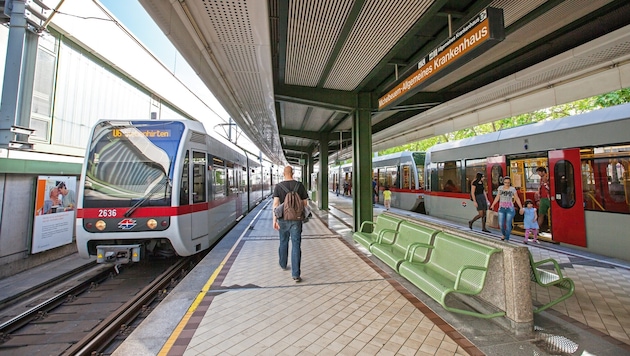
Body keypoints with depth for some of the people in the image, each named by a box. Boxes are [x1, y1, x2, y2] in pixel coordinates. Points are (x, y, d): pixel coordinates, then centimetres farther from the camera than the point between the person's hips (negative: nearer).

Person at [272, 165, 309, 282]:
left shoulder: (278, 186, -4)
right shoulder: (300, 185, -4)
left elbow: (275, 204, -13)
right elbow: (305, 203, 0)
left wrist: (274, 220, -12)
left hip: (283, 219, 2)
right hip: (296, 219, -1)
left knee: (283, 242, 22)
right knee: (296, 245, 1)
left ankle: (283, 265, 42)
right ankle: (296, 274, -2)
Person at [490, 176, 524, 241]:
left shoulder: (513, 189, -5)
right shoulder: (500, 188, 2)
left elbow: (517, 199, -1)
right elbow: (497, 197, 7)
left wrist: (521, 208, -7)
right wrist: (493, 205, 0)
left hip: (510, 208, -2)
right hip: (501, 208, 2)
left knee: (508, 224, -2)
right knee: (501, 224, -2)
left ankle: (507, 239, 13)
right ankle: (504, 234, 28)